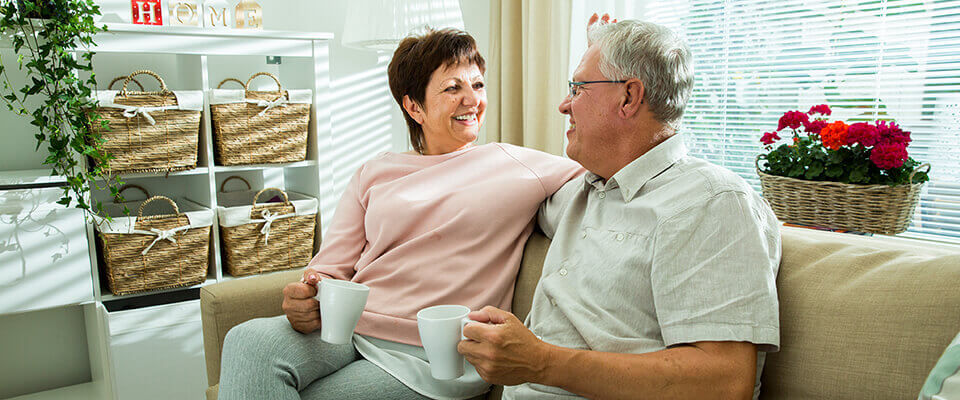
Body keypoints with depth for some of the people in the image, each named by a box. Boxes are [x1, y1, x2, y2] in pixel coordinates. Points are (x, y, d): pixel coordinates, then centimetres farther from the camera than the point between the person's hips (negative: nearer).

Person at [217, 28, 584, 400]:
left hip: (434, 356, -3)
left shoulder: (514, 165, 9)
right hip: (349, 327, 3)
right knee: (251, 340, -25)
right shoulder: (374, 173, 16)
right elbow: (331, 267, 12)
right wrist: (307, 301, -11)